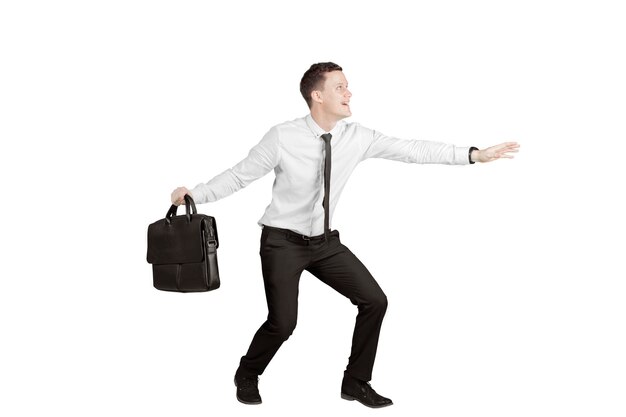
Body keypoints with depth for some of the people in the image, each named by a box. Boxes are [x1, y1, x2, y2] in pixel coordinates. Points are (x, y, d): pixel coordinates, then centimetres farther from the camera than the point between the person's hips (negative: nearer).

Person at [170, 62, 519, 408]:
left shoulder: (357, 138, -7)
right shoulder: (283, 137, -18)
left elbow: (410, 149, -8)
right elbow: (241, 175, -10)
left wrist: (473, 154, -11)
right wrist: (195, 194, -17)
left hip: (325, 242, 5)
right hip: (283, 242, -5)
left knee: (375, 301, -1)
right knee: (283, 323, -12)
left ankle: (356, 382, 18)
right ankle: (248, 375, 21)